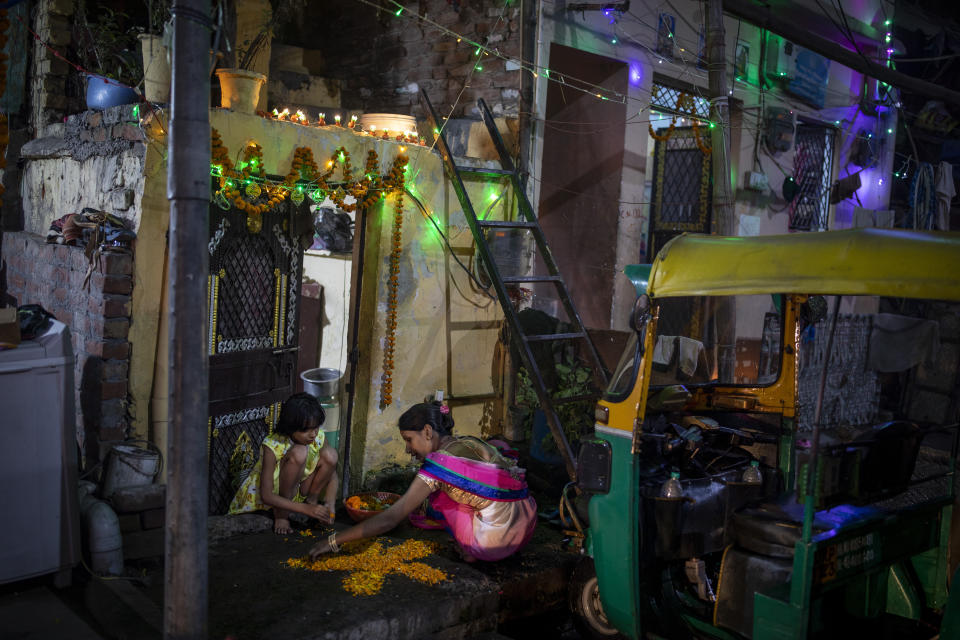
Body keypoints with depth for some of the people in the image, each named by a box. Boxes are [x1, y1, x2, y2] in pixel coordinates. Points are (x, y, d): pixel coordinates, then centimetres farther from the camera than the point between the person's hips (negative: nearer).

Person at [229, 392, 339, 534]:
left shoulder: (318, 437, -13)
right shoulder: (273, 445, -28)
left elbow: (332, 474, -4)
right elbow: (266, 496, -28)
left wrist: (330, 505, -23)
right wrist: (306, 509, -36)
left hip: (299, 489, 5)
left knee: (330, 454, -21)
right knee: (299, 453, -33)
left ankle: (312, 500, -1)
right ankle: (281, 515, -17)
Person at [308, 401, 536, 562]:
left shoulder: (439, 463, -12)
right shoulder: (470, 442, 9)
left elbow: (391, 518, -13)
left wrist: (334, 541, -7)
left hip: (496, 542, -8)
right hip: (528, 527, 8)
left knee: (435, 492, 7)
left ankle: (468, 550, 9)